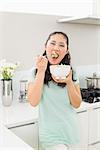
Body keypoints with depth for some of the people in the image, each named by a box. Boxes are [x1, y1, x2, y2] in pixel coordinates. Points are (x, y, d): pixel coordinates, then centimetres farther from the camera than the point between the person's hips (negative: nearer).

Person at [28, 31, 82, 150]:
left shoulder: (71, 72, -2)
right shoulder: (36, 71, -9)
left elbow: (77, 104, -3)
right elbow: (33, 102, -20)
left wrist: (69, 82, -20)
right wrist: (41, 71, -24)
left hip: (70, 130, 4)